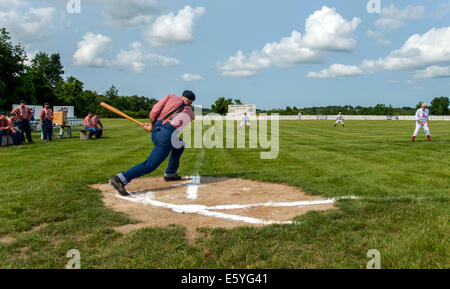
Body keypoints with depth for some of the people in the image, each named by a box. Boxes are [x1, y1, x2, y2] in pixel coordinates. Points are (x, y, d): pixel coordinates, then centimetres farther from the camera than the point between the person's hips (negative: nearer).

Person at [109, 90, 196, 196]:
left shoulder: (171, 97, 16)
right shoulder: (190, 114, 16)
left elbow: (155, 111, 3)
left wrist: (152, 124, 18)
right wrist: (151, 128, 17)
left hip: (155, 134, 5)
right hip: (167, 138, -5)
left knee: (180, 146, 30)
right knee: (150, 165, -3)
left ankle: (170, 174, 36)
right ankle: (120, 179, -18)